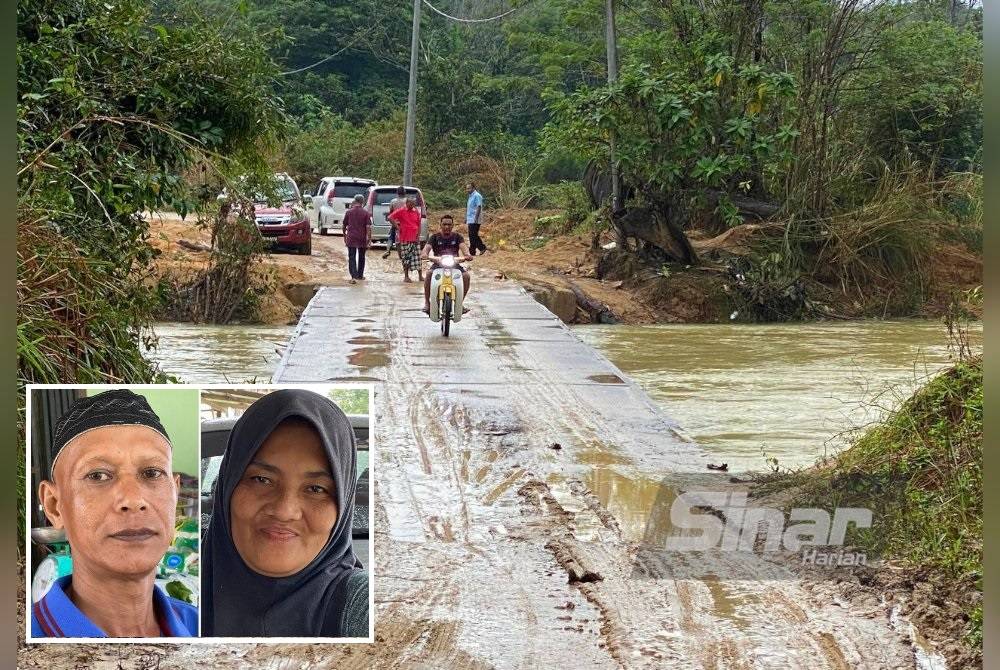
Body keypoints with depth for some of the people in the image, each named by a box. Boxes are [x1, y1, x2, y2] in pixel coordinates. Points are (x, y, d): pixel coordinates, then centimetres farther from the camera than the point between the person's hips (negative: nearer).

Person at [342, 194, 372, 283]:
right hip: (362, 239, 0)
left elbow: (344, 226, 8)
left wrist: (344, 236, 22)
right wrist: (369, 240, -6)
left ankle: (354, 276, -19)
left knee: (352, 258, -3)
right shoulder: (366, 213, -4)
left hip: (351, 238, 0)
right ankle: (360, 275, 29)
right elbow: (368, 227, -9)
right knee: (361, 257, 18)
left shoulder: (348, 212, 0)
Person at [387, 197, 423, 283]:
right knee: (406, 258, 2)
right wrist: (396, 226, -10)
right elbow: (390, 217, -8)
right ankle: (406, 276, 9)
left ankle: (420, 276, 8)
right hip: (405, 239, -3)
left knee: (417, 257, 4)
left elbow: (419, 225, 11)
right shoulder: (401, 211, -3)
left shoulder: (416, 212, 8)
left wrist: (418, 236, 0)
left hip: (415, 238, 3)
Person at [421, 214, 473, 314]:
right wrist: (425, 254, -35)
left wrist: (467, 255, -34)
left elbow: (463, 247, -11)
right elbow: (427, 247, -10)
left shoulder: (457, 237, 7)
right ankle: (427, 302, -22)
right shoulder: (435, 237, 4)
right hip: (438, 264, -1)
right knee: (429, 274, -33)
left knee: (466, 275, -27)